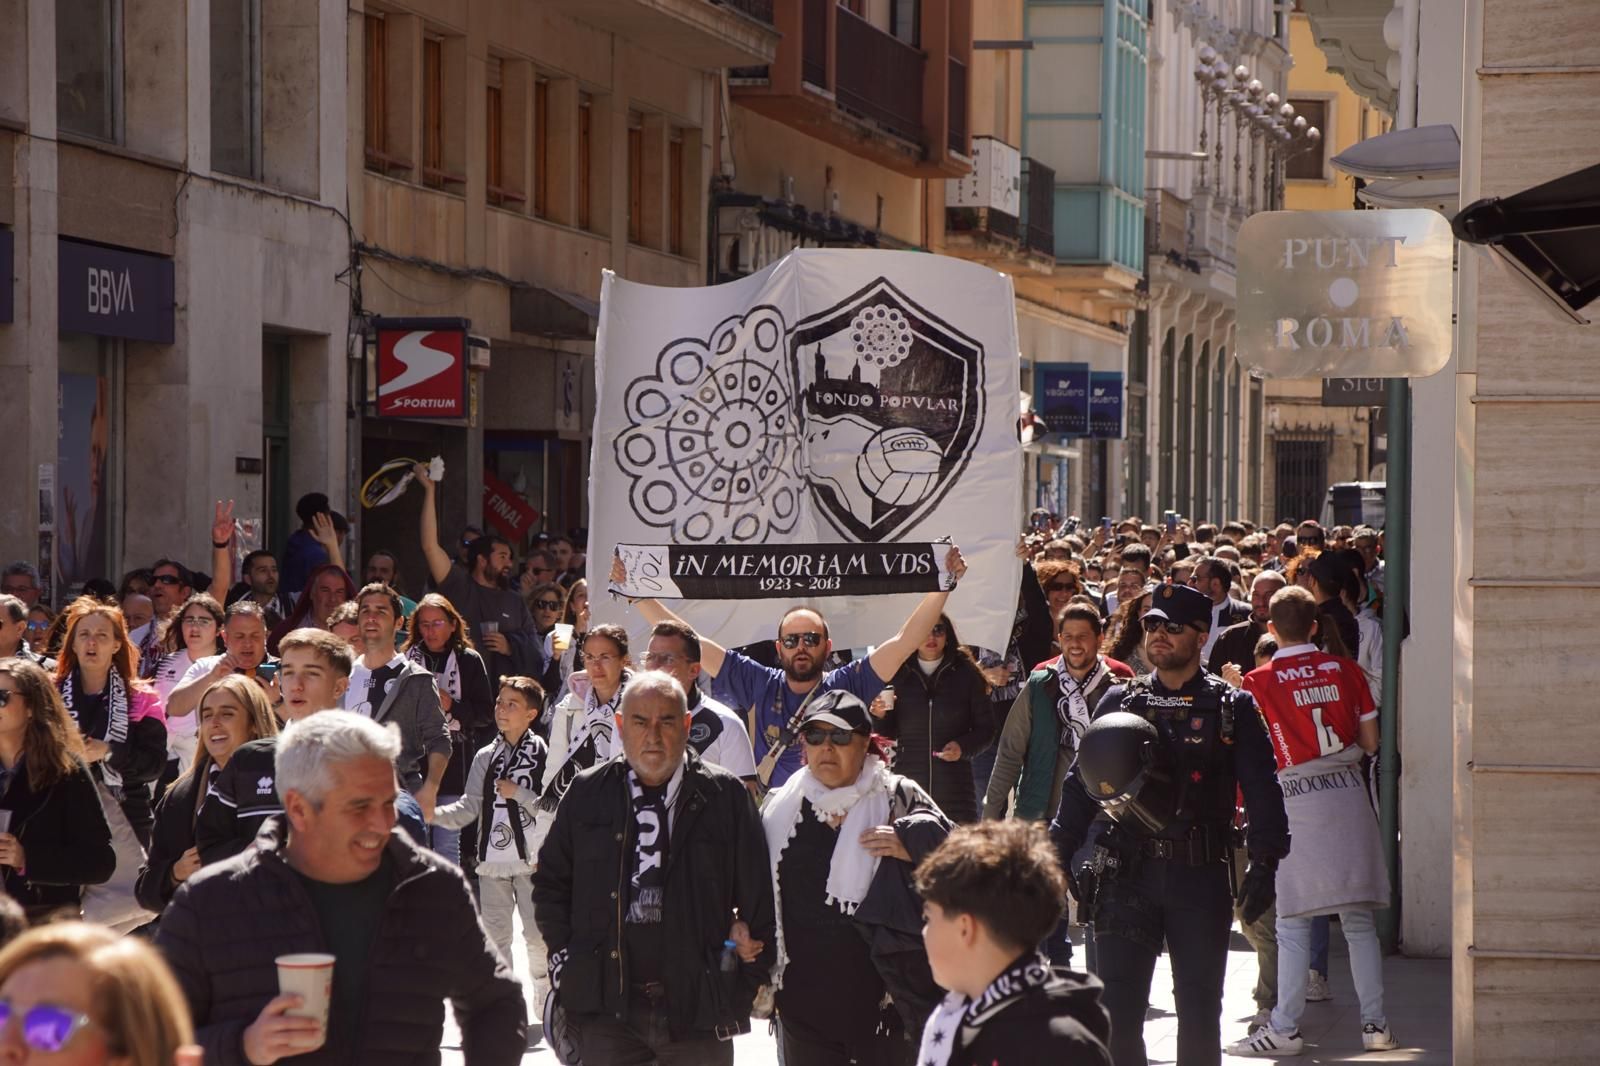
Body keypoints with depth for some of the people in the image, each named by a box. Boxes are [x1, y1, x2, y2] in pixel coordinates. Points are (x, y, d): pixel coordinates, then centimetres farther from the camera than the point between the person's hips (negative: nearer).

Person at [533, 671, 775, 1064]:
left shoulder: (725, 796, 0)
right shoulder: (587, 793, 6)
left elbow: (758, 895, 1)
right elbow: (550, 882, 14)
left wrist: (751, 979, -1)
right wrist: (565, 963, 5)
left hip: (698, 1009, -1)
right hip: (605, 1008, 1)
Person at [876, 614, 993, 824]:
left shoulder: (966, 674, 5)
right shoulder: (899, 675, 8)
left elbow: (986, 729, 8)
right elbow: (890, 733, 13)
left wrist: (963, 746, -10)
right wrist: (879, 716, -7)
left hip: (955, 790, -1)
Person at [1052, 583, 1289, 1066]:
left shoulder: (1232, 708, 3)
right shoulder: (1119, 701, 9)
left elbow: (1262, 790, 0)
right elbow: (1081, 782, 11)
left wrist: (1264, 864, -9)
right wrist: (1060, 857, 4)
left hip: (1200, 877, -1)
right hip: (1127, 874, 1)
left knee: (1200, 1011, 7)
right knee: (1117, 1010, -3)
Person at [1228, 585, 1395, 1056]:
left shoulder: (1260, 682, -4)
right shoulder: (1345, 670, 4)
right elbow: (1370, 742, 7)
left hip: (1297, 799, -3)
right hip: (1349, 792, 3)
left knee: (1293, 921, 1)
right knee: (1359, 919, 8)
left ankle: (1286, 1028, 0)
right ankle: (1375, 1022, 9)